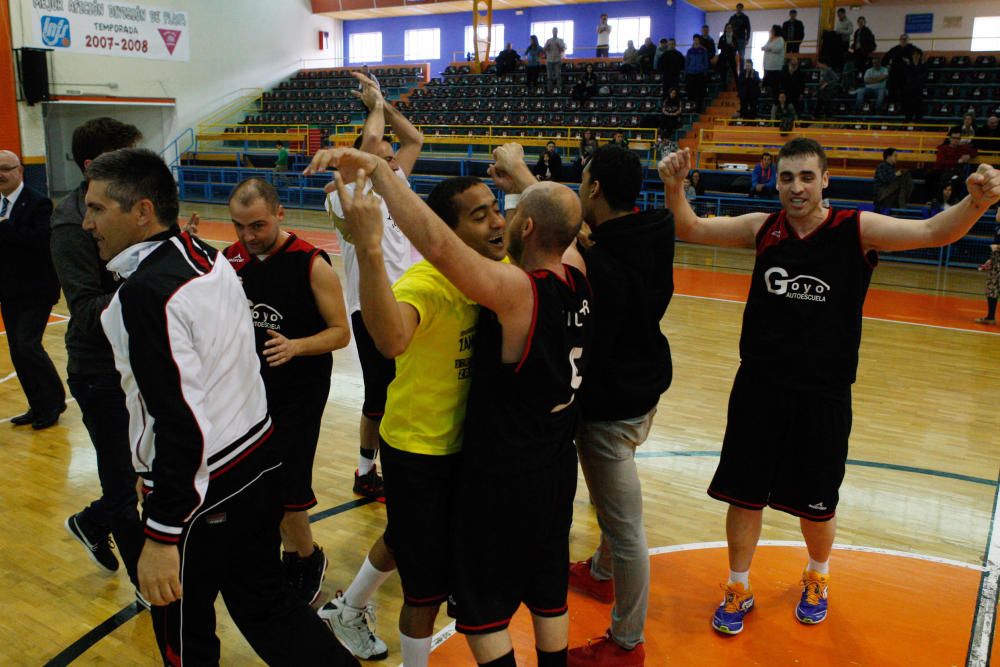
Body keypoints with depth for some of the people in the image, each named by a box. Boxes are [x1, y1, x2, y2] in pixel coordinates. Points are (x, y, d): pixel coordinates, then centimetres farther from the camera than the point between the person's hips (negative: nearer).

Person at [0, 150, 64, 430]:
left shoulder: (38, 203, -11)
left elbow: (41, 239, -25)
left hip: (35, 291, -7)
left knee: (28, 345, -12)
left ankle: (54, 401, 6)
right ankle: (39, 407, 21)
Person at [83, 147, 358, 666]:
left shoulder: (146, 291, -23)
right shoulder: (209, 258, 3)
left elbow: (179, 424, -26)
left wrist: (162, 535, -21)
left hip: (198, 491, -8)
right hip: (257, 457, 8)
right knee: (263, 600, 20)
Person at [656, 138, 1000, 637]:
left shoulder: (857, 230, -8)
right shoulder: (763, 229, -1)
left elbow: (933, 232, -19)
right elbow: (690, 229, 1)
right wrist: (674, 186, -18)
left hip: (823, 397, -1)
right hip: (758, 389, 2)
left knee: (816, 506, 14)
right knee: (743, 495, 9)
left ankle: (817, 579, 45)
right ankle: (738, 590, 32)